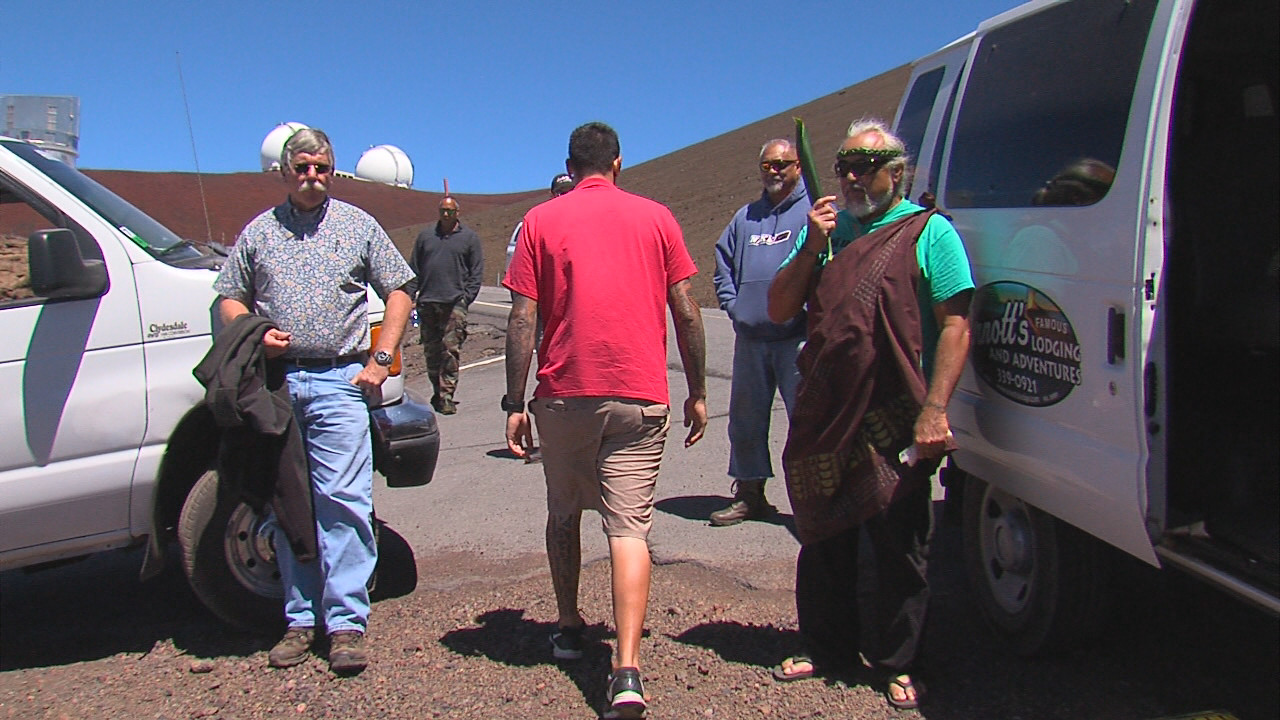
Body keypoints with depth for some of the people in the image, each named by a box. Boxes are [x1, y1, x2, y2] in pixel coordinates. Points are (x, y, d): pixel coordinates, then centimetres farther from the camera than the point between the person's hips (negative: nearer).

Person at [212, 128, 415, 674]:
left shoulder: (358, 226, 12)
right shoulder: (258, 232, 15)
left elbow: (397, 291, 11)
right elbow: (229, 298, 17)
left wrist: (381, 358, 0)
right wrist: (255, 336, -4)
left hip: (338, 380, -2)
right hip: (274, 380, 3)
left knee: (343, 499, -9)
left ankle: (346, 623, -2)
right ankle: (300, 619, 16)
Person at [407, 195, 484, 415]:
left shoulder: (469, 237, 8)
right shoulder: (426, 235, 14)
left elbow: (476, 272, 6)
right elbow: (413, 269, 15)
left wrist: (467, 297, -5)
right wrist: (410, 297, 5)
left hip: (455, 303, -3)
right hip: (427, 303, 3)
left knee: (451, 351, -9)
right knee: (431, 351, 8)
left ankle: (446, 396, -7)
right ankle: (437, 391, 21)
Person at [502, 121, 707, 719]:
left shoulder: (540, 221, 5)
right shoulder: (656, 217, 8)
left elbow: (523, 321, -1)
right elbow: (686, 313, 5)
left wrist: (515, 404, 3)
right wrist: (696, 393, 13)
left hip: (565, 393, 0)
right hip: (640, 395, 0)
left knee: (564, 513, 20)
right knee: (629, 525, -2)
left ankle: (569, 628, 33)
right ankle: (627, 670, -12)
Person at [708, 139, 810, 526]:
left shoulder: (814, 212, 1)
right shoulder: (745, 216, 19)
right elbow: (723, 263, 20)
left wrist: (805, 309, -15)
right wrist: (733, 305, 5)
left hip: (796, 337, -5)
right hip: (749, 338, 6)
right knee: (745, 417, 11)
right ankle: (749, 494, 25)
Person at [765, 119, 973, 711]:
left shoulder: (929, 233, -2)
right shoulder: (826, 227, 12)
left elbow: (955, 325, -10)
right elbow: (779, 310, 9)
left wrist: (935, 408, -19)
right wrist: (811, 247, -5)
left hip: (895, 420, -5)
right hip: (823, 414, 5)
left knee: (900, 547, 5)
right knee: (823, 537, 15)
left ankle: (899, 665, 22)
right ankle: (828, 647, 32)